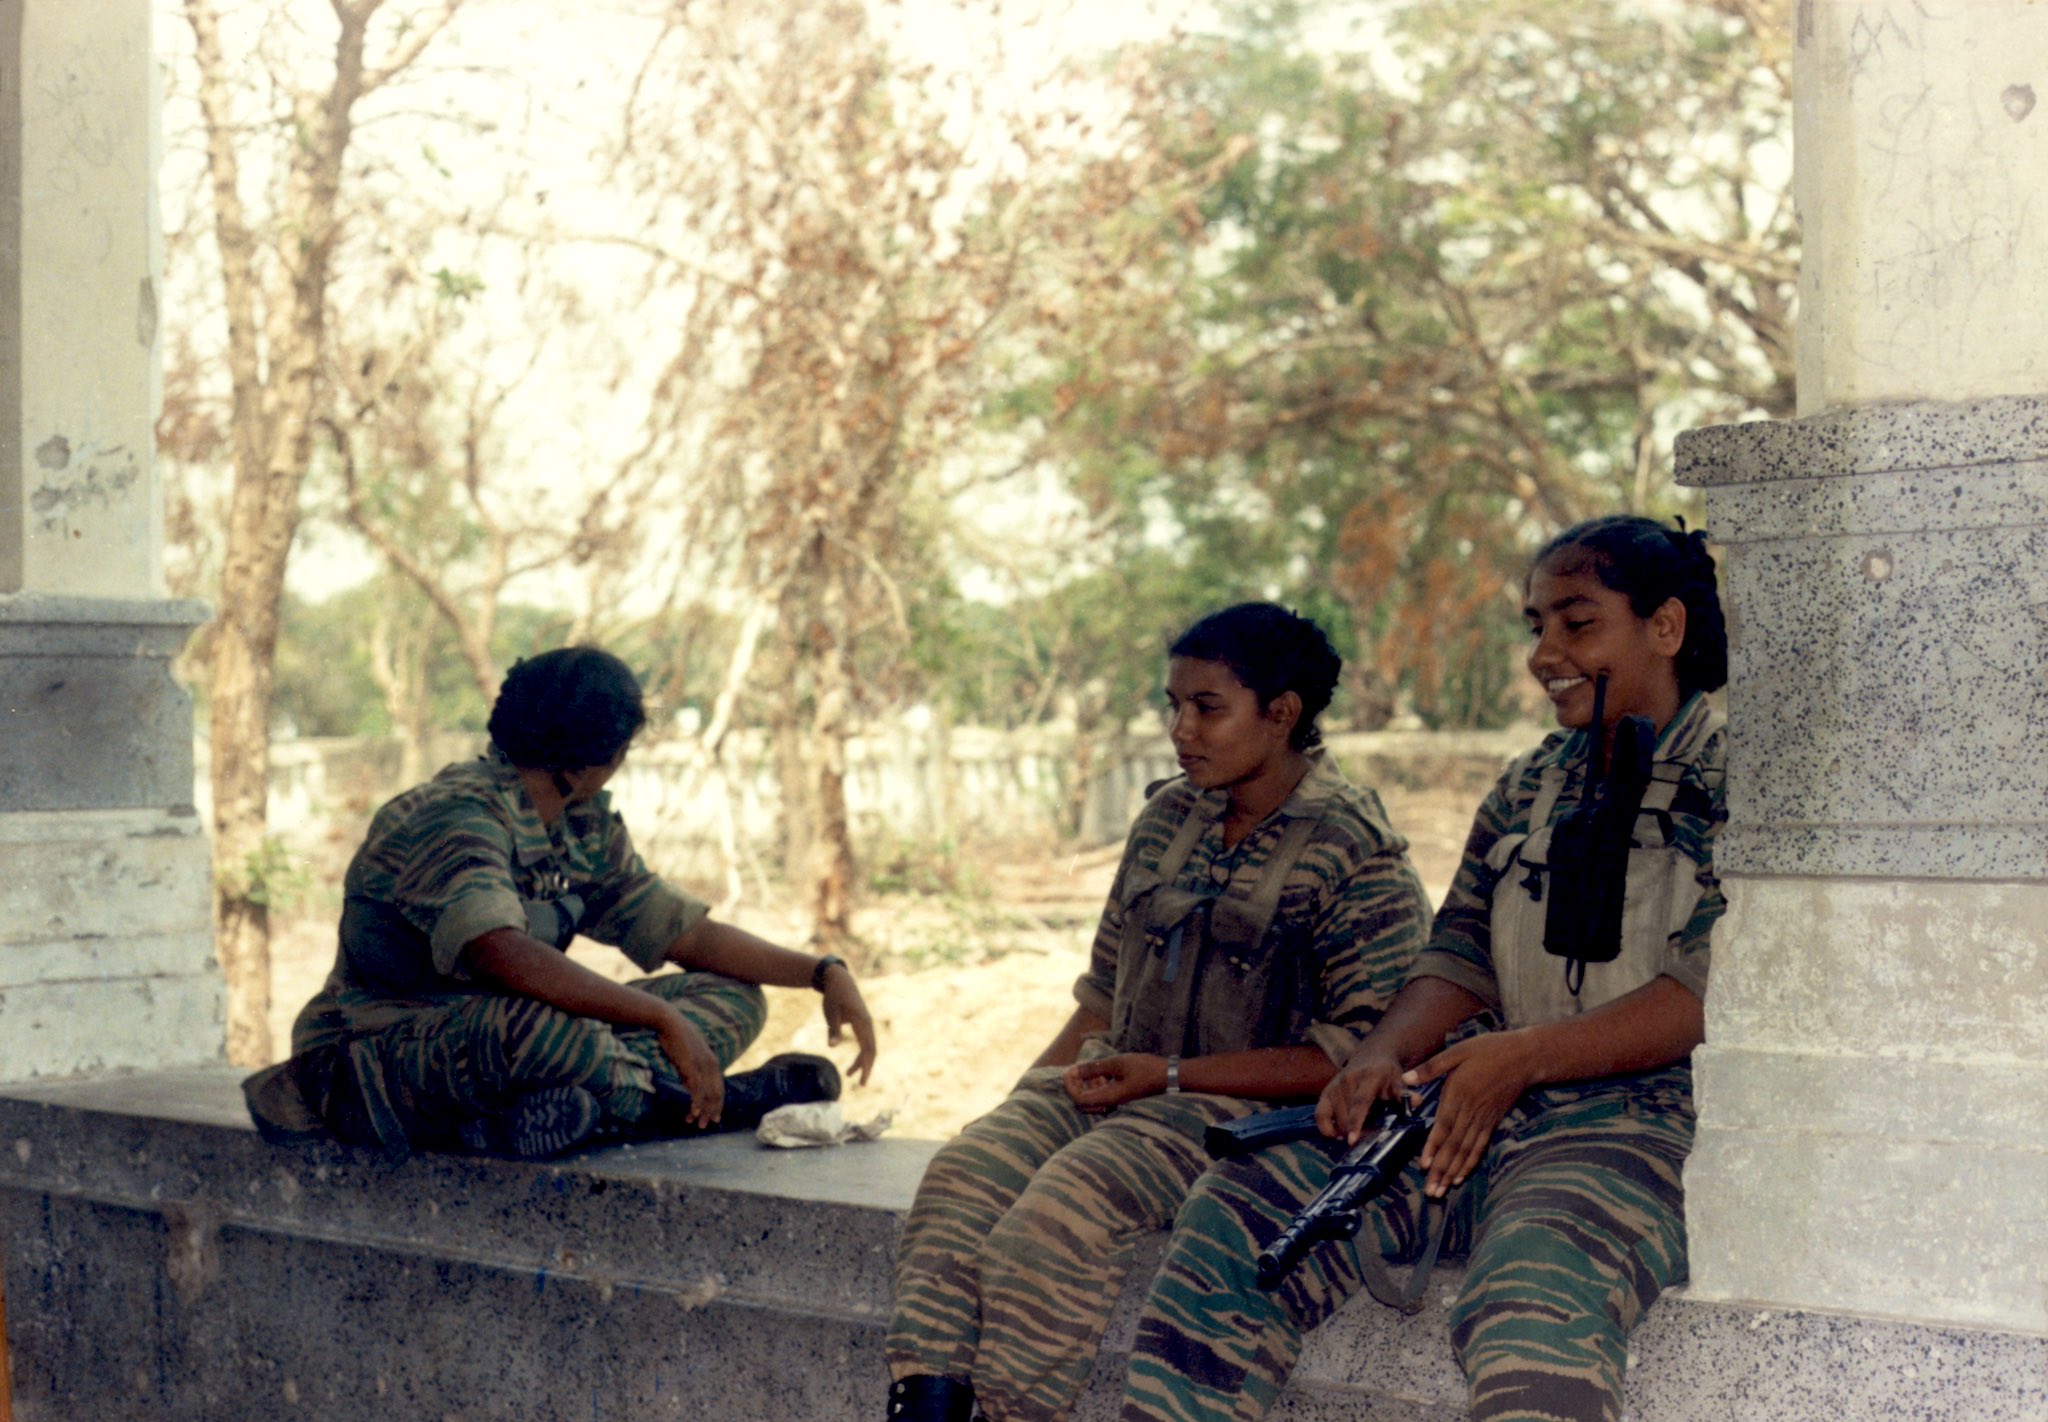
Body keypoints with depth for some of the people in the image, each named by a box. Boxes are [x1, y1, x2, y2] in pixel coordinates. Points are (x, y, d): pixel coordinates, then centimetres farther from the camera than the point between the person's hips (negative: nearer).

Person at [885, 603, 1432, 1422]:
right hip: (1117, 1084, 6)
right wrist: (1036, 1090, 5)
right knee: (965, 1172, -21)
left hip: (1245, 1109, -6)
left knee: (1065, 1202, -31)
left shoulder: (1357, 855, -7)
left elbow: (1355, 1055, -12)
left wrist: (1169, 1076, -14)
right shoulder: (1167, 817, 14)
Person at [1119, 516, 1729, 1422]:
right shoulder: (1529, 787, 22)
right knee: (1236, 1220, -14)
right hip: (1474, 1108, 7)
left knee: (1529, 1311, -38)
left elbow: (1719, 994, -11)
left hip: (1632, 1120, -6)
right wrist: (1386, 1053, -5)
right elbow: (1461, 955, 17)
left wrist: (1524, 1055, -18)